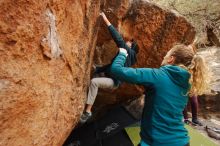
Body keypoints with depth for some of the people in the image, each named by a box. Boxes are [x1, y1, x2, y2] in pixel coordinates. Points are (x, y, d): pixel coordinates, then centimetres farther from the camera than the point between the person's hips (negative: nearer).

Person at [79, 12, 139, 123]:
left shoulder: (129, 52, -4)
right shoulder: (126, 54, 22)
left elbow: (119, 39, -17)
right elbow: (111, 66, 22)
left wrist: (106, 21, -17)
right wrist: (95, 70, 13)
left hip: (114, 81, -10)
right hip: (110, 79, 10)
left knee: (94, 82, -32)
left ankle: (88, 111, -29)